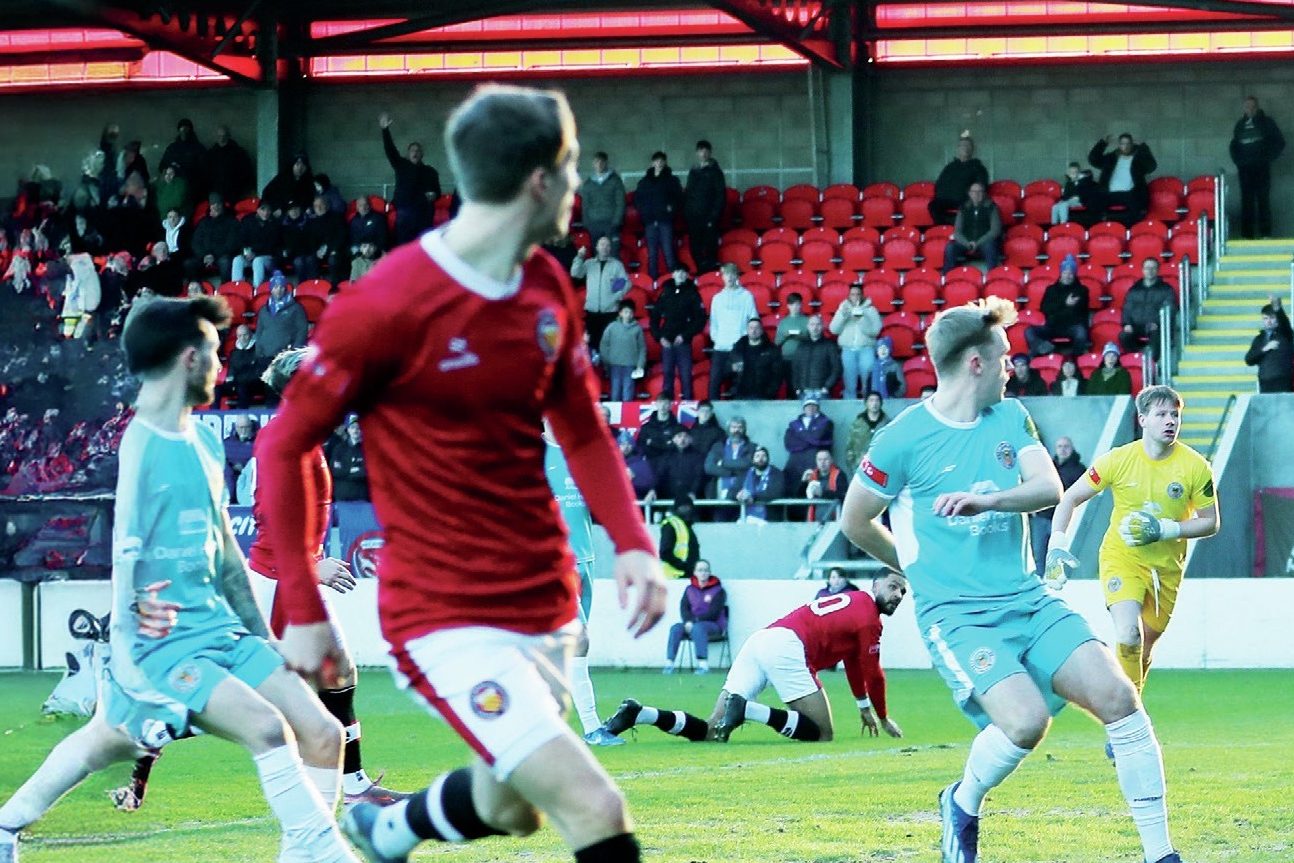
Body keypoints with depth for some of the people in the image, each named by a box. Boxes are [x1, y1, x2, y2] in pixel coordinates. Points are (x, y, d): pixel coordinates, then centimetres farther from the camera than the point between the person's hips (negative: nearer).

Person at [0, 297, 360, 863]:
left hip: (219, 626, 9)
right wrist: (124, 651, -18)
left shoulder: (203, 442, 13)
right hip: (162, 640, -9)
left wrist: (261, 638, 21)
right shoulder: (143, 445, -13)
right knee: (266, 726, -27)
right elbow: (126, 554, -14)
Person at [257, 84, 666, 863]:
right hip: (445, 615, -7)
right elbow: (285, 447, -10)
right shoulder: (386, 305, -18)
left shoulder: (548, 289, 3)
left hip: (545, 602, 7)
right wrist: (304, 609, -9)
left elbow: (583, 432, 15)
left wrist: (633, 544, -2)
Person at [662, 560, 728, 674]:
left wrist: (695, 620, -18)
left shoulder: (718, 591, -1)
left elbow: (714, 613, -10)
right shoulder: (690, 590, 14)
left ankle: (703, 665, -46)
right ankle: (669, 664, -32)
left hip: (714, 626, -4)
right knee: (676, 628, -25)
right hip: (692, 624, 4)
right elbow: (684, 608, 4)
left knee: (698, 628, -38)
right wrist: (688, 621, -18)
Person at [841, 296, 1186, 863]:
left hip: (1028, 599, 6)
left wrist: (986, 500, -22)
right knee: (1027, 720, -27)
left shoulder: (1010, 418, 11)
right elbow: (855, 523, 5)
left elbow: (1049, 487, -3)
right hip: (956, 615, -6)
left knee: (1117, 696, -12)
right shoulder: (904, 439, -6)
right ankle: (962, 804, 6)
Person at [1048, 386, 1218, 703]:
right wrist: (1057, 544, -16)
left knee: (1144, 649, 14)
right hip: (1121, 558, -2)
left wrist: (1166, 529, -18)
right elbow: (1070, 498, -2)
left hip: (1166, 566, 2)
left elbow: (1211, 522, -3)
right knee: (1128, 636, -23)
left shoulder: (1195, 467, -10)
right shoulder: (1119, 460, -11)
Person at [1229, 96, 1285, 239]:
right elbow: (1234, 145, 23)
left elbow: (1279, 142, 4)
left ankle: (1265, 234, -6)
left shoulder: (1266, 122, 4)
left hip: (1262, 168, -3)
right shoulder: (1240, 124, 15)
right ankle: (1247, 235, -3)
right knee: (1246, 202, -2)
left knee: (1263, 200, -6)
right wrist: (1238, 161, 9)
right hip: (1245, 169, 3)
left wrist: (1268, 158, -3)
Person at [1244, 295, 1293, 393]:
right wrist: (1264, 349, -7)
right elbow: (1248, 360, 8)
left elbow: (1284, 321, -17)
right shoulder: (1259, 339, 17)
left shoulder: (1285, 333, 6)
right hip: (1265, 384, 4)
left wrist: (1278, 308, -38)